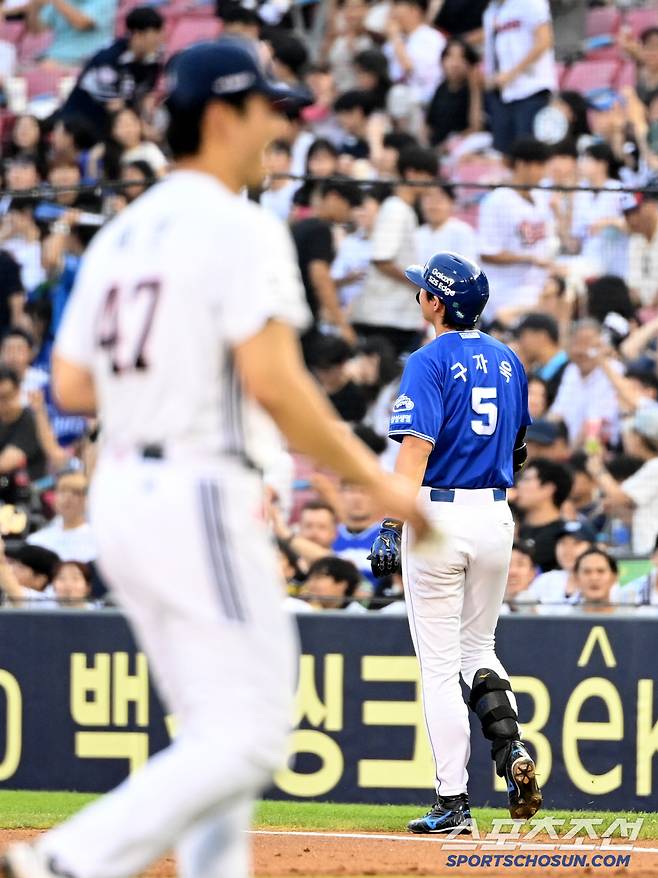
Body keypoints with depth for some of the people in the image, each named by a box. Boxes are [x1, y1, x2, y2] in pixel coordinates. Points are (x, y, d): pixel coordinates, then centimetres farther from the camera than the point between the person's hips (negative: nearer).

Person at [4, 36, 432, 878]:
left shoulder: (120, 234, 13)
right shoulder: (242, 230, -11)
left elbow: (70, 385, 13)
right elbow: (271, 381, -20)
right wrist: (378, 481, -12)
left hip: (118, 491, 9)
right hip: (198, 494, -9)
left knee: (213, 735, 15)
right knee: (248, 738, -8)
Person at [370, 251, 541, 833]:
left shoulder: (431, 362, -11)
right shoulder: (507, 361, 10)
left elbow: (416, 450, -20)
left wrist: (392, 528, -22)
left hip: (438, 516, -6)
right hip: (496, 517, 6)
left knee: (440, 664, 0)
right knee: (478, 649, 20)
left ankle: (453, 802, -2)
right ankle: (511, 747, -7)